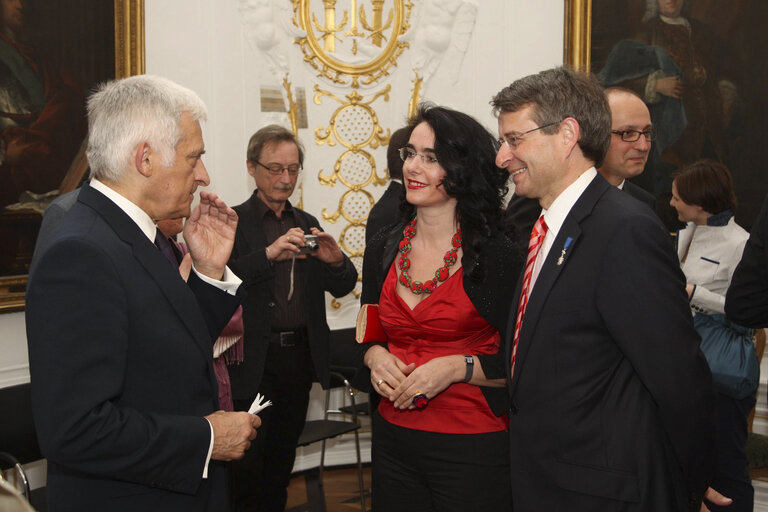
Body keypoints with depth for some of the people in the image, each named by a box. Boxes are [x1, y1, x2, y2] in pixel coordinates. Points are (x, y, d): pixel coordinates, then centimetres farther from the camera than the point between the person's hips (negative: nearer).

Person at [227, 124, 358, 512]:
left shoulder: (306, 224, 13)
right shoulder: (233, 221, -3)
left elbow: (342, 287, 11)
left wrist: (336, 261, -11)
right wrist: (269, 254, -31)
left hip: (299, 359, 5)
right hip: (252, 361, -5)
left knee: (281, 465, 14)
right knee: (248, 469, -1)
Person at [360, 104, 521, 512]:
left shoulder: (496, 256, -10)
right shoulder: (383, 249, 5)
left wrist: (458, 367, -20)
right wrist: (375, 356, -5)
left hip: (471, 447, -4)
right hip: (393, 440, 5)